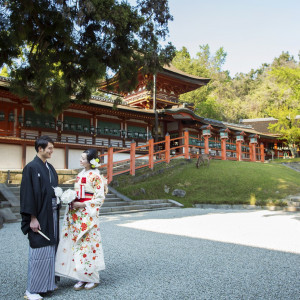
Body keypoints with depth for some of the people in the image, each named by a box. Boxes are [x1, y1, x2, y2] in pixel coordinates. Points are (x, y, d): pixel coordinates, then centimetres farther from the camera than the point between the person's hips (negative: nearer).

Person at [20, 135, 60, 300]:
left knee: (50, 248, 14)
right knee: (38, 252, -2)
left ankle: (47, 283, 28)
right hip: (39, 216, -8)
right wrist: (33, 218, -18)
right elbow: (28, 194, -15)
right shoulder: (31, 168, -11)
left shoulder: (50, 168, 12)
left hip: (52, 214, 8)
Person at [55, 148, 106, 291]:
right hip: (76, 214, 7)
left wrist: (82, 205, -16)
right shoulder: (80, 174, 13)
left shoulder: (96, 176, -10)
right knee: (77, 243, 8)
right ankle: (82, 277, 18)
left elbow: (100, 198, -12)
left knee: (87, 243, -2)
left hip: (88, 215, -7)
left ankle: (92, 278, 13)